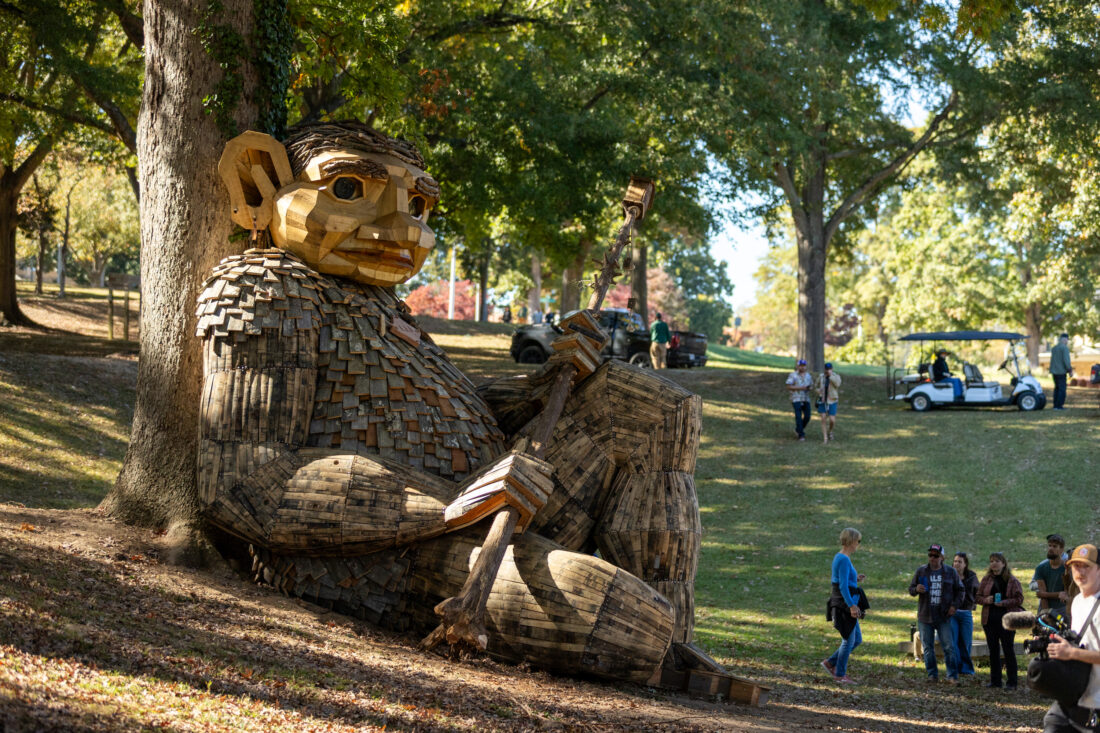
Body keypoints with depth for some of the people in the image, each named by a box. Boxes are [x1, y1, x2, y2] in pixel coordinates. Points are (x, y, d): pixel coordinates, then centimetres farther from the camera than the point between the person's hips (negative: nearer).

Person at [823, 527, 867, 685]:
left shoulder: (839, 557, 12)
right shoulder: (844, 560, -18)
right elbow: (843, 586, -23)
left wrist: (855, 579, 12)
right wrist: (852, 606, -26)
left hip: (846, 606, 10)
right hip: (845, 605, -10)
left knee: (857, 639, 15)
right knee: (848, 641, 2)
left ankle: (830, 663, 19)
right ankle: (840, 674, 12)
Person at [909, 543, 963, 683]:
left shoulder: (950, 572, 3)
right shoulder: (921, 571, 5)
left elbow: (959, 590, 11)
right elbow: (911, 589, 10)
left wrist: (955, 605, -3)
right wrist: (916, 589, -14)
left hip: (943, 616, -1)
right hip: (925, 616, 1)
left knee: (949, 647, -5)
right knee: (928, 647, 5)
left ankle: (952, 676, 0)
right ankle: (932, 675, 13)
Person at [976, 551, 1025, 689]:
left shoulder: (1012, 580, -1)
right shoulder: (986, 579, 10)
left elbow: (1019, 599, -5)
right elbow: (977, 597, 13)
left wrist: (1004, 603, -17)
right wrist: (986, 600, -9)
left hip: (1006, 619, -4)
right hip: (989, 619, 4)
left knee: (1008, 650, -3)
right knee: (993, 650, 8)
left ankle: (1011, 682, 1)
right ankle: (995, 680, 15)